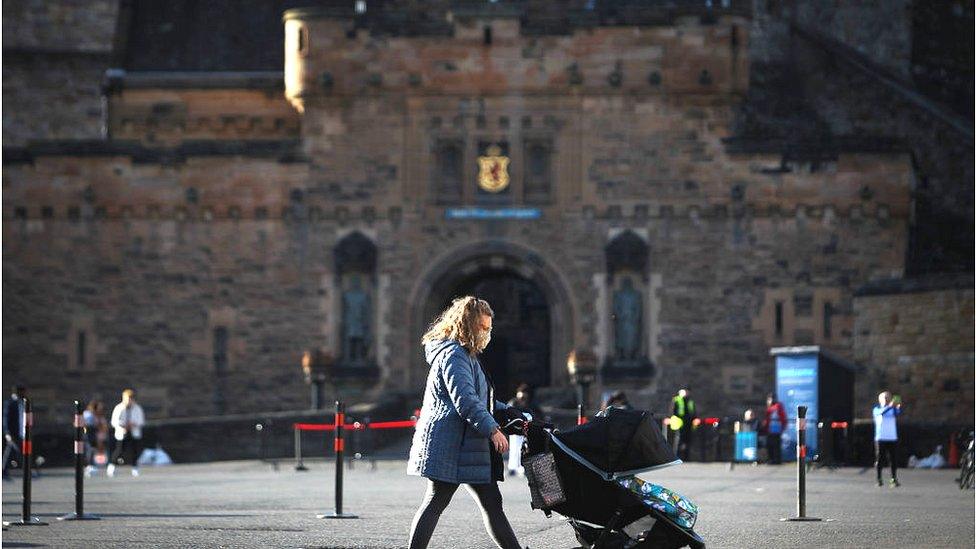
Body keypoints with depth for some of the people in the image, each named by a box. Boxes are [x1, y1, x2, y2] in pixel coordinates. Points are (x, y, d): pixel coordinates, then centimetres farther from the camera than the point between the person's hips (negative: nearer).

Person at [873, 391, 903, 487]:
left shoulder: (893, 409, 9)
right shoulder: (877, 409, 3)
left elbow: (898, 413, -14)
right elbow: (881, 412, -22)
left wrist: (899, 406, -37)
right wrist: (890, 406, -40)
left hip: (892, 438, 2)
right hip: (880, 438, -2)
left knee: (894, 459, -4)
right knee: (879, 460, 1)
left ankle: (894, 479, -2)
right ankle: (879, 479, 10)